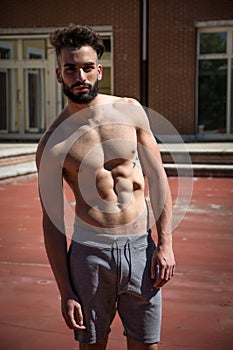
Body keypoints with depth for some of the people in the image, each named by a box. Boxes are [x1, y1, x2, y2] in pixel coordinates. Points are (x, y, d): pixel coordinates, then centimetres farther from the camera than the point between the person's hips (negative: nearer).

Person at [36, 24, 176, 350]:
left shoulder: (130, 111, 2)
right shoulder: (53, 143, -5)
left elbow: (158, 178, 5)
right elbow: (53, 222, -2)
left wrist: (165, 243, -2)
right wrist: (65, 292, -3)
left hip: (141, 247, 2)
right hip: (89, 252, -1)